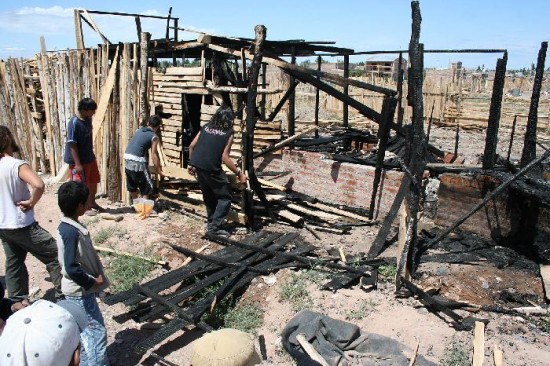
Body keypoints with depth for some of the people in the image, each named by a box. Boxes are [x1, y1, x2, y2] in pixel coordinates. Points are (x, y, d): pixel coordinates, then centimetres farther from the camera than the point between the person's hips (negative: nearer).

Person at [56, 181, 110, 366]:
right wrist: (92, 282, -17)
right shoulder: (72, 231, -27)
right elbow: (71, 268, -30)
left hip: (77, 290, 10)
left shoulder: (66, 226, 3)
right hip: (81, 292, -10)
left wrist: (92, 279, 12)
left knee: (85, 330, 22)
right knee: (96, 331, 0)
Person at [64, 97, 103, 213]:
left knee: (94, 181, 18)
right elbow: (72, 144, -22)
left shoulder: (88, 119, 1)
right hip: (79, 160, -8)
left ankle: (92, 203, 36)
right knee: (81, 185, 6)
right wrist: (77, 164, -23)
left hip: (90, 157, 8)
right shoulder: (74, 123, -23)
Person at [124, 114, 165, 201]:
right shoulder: (154, 137, -3)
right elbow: (153, 155, -8)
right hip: (138, 162, -7)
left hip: (127, 158, 7)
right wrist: (159, 171, -2)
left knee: (132, 186, 22)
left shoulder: (138, 130, 16)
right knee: (146, 187, 4)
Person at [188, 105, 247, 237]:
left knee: (209, 196, 24)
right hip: (211, 169, -7)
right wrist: (239, 173, -4)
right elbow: (225, 158, -9)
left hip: (197, 166, 7)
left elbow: (191, 146, 12)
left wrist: (192, 164, 24)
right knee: (225, 197, 7)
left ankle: (212, 222, 33)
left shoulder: (206, 127, 13)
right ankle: (214, 227, 2)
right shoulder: (228, 133, -2)